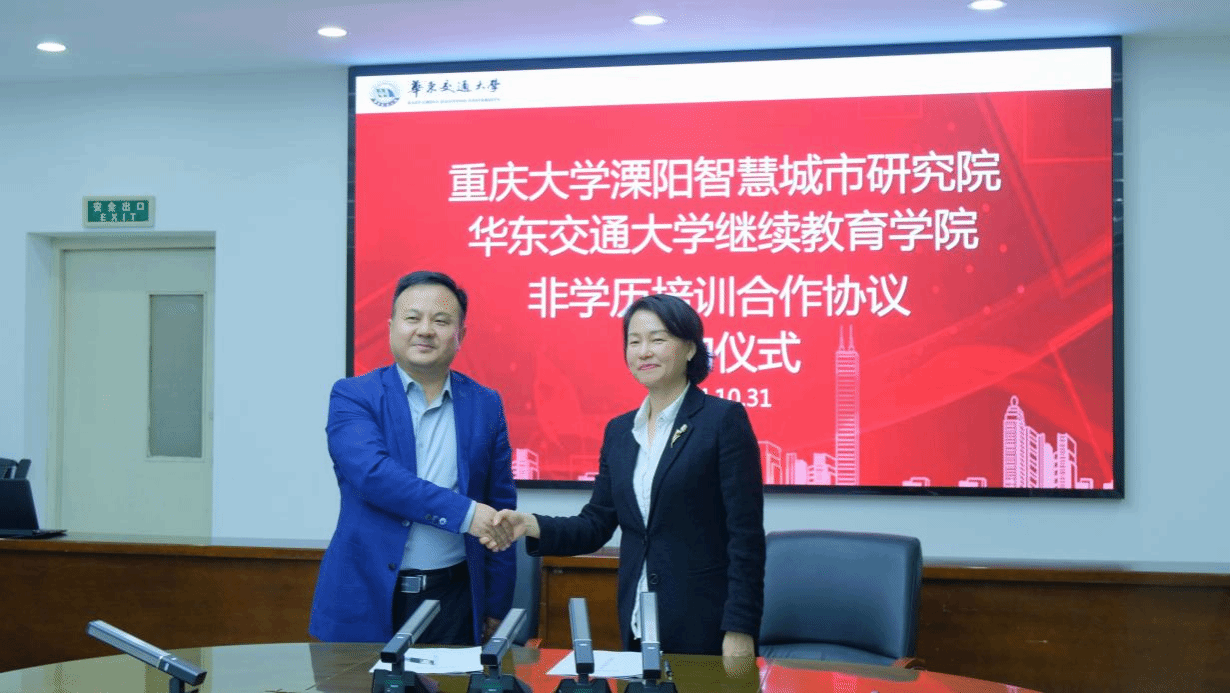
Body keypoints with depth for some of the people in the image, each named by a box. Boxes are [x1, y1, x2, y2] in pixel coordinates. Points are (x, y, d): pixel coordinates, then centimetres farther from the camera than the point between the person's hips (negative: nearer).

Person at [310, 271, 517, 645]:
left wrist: (497, 607, 7)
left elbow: (500, 509, 9)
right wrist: (463, 512, -24)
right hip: (365, 598, -2)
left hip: (454, 601, 2)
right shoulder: (352, 396, 0)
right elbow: (372, 473, -18)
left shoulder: (485, 405, 8)